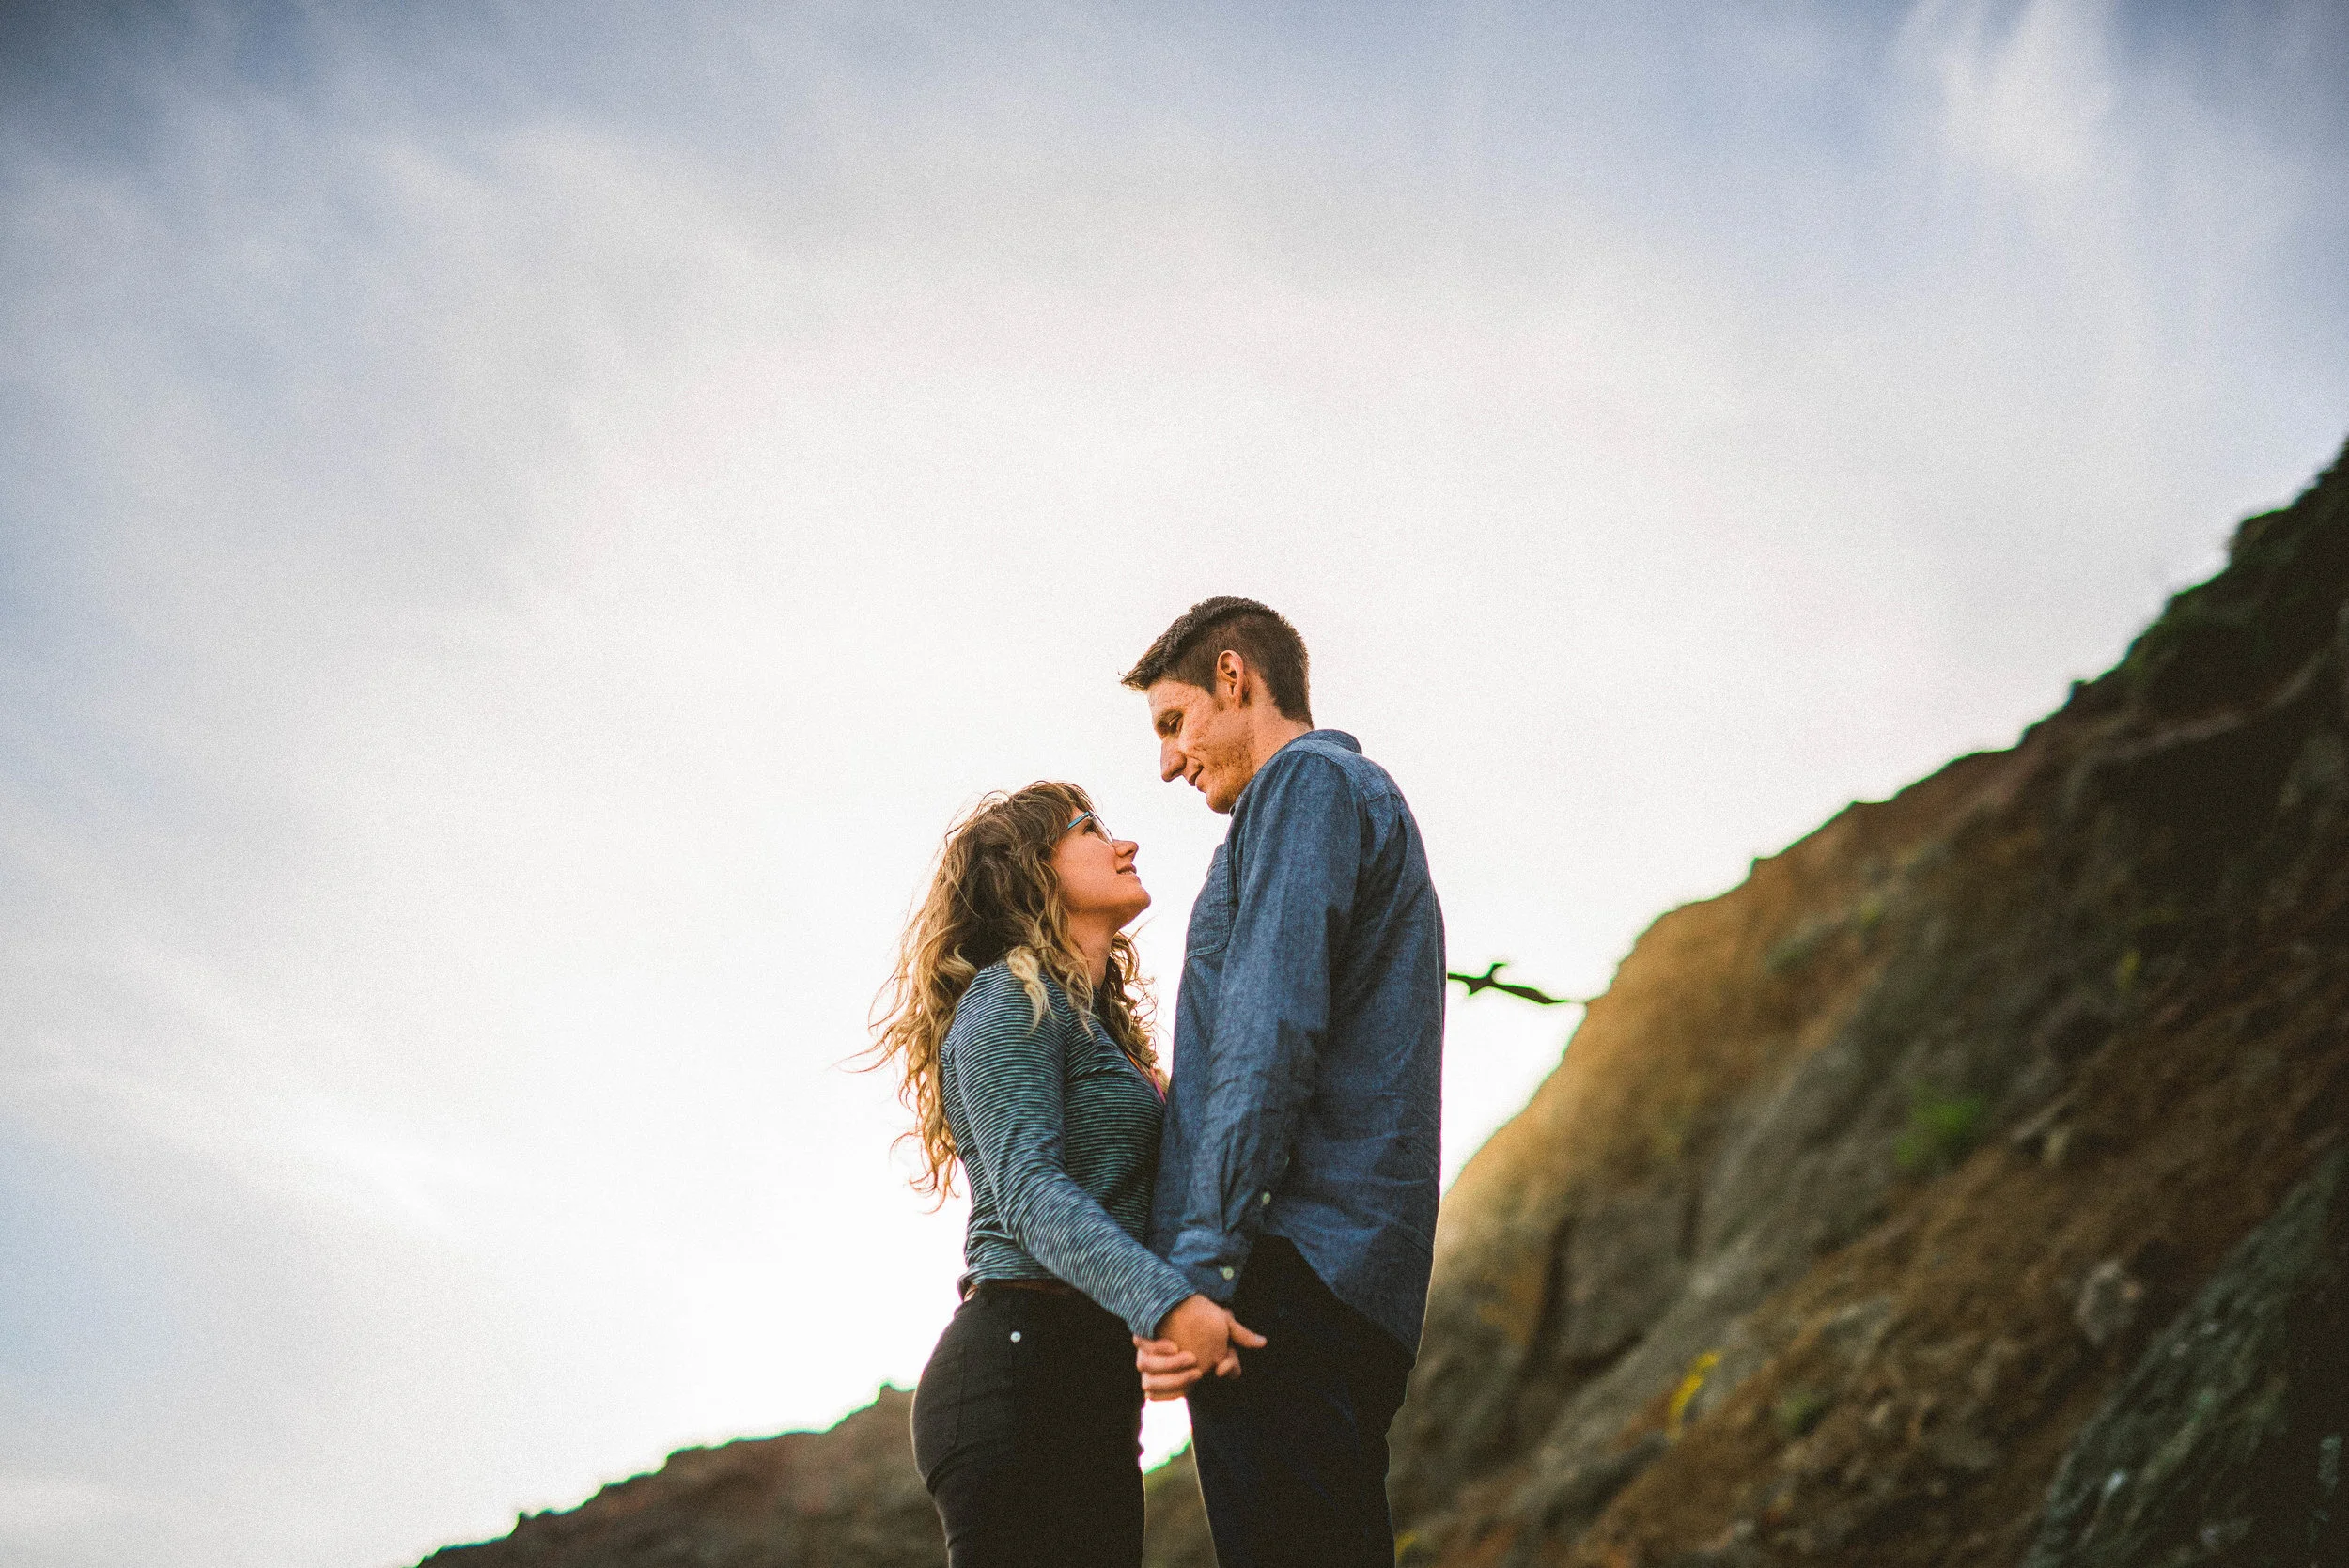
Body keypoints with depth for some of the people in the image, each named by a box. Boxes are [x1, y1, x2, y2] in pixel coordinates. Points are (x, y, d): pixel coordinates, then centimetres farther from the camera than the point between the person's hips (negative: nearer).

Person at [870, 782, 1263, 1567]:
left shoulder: (1097, 1018, 25)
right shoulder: (1009, 999, -4)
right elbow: (1029, 1191, -17)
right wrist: (1167, 1304, -29)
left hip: (1092, 1389, 9)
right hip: (1024, 1364, -9)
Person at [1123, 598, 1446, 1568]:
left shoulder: (1308, 781, -1)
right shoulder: (1374, 807, 30)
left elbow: (1270, 1038, -14)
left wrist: (1196, 1270, -19)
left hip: (1291, 1270, -10)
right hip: (1359, 1300, 10)